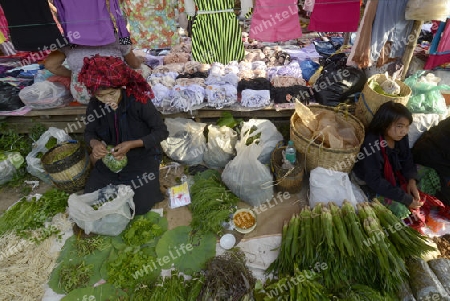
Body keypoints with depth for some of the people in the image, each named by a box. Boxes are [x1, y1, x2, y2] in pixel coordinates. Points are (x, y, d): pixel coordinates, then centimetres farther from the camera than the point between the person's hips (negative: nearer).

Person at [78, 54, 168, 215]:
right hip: (110, 158, 5)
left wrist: (131, 144, -30)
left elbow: (161, 131, -19)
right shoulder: (94, 106, -11)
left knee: (140, 206, -11)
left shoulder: (139, 101, -25)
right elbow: (89, 132, 5)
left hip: (142, 157, -4)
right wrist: (94, 143, -21)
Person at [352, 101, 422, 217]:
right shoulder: (372, 145, -33)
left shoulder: (401, 137, -11)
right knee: (401, 209, -18)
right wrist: (407, 199, -28)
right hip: (371, 185, -7)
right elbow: (374, 181, -31)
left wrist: (411, 180, -13)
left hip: (394, 177, 7)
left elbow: (407, 159, 6)